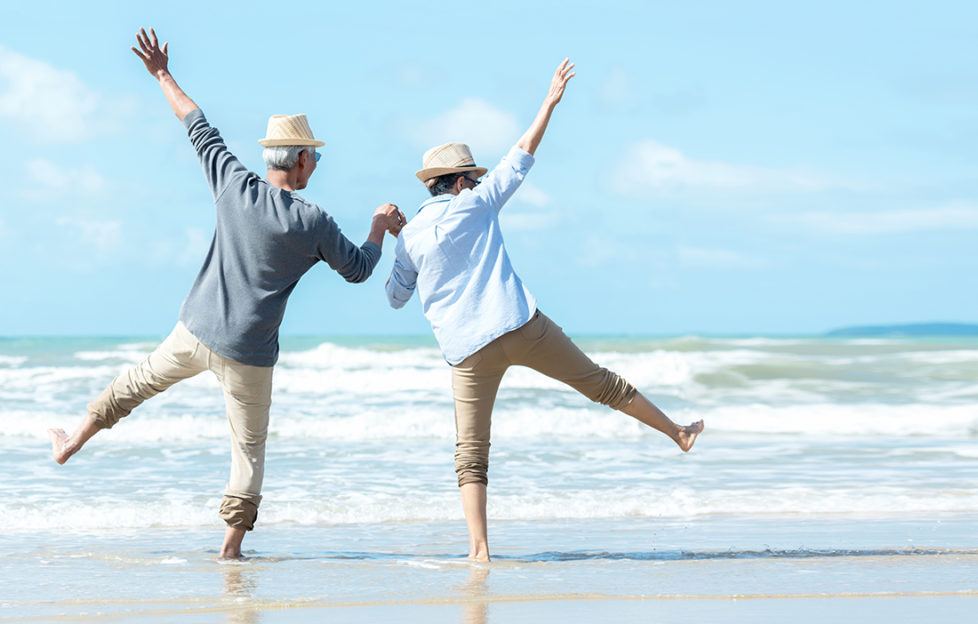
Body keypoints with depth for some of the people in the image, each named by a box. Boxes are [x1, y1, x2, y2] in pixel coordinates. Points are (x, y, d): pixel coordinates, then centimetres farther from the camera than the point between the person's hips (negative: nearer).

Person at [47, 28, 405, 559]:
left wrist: (163, 76, 19)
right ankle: (231, 547, 5)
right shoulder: (312, 222, -14)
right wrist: (380, 226, 19)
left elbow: (200, 130, 7)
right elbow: (357, 269, 1)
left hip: (195, 331, 3)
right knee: (249, 447, 9)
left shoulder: (235, 187, -7)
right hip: (247, 355, -3)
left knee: (142, 380, 29)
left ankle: (72, 443, 42)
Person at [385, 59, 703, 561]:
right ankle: (677, 432, 28)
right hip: (520, 327, -1)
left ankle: (479, 548, -11)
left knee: (470, 456, 2)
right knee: (599, 382, 16)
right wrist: (550, 101, 17)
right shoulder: (476, 204, 4)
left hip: (467, 350, 1)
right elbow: (520, 158, 10)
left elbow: (395, 297, 18)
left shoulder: (410, 237, 7)